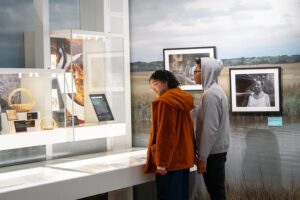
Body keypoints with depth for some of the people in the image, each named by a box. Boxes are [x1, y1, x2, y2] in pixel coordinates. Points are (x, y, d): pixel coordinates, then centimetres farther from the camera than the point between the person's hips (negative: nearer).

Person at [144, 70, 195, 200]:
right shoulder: (183, 100, 12)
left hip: (170, 160, -9)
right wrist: (191, 155, 20)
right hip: (184, 157, 9)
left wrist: (161, 162, -18)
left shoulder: (165, 101, -14)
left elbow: (164, 133, -19)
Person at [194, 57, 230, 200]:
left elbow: (209, 129, -22)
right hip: (217, 150, 9)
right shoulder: (216, 91, 13)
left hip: (212, 152, -9)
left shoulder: (210, 94, -18)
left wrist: (202, 157, -18)